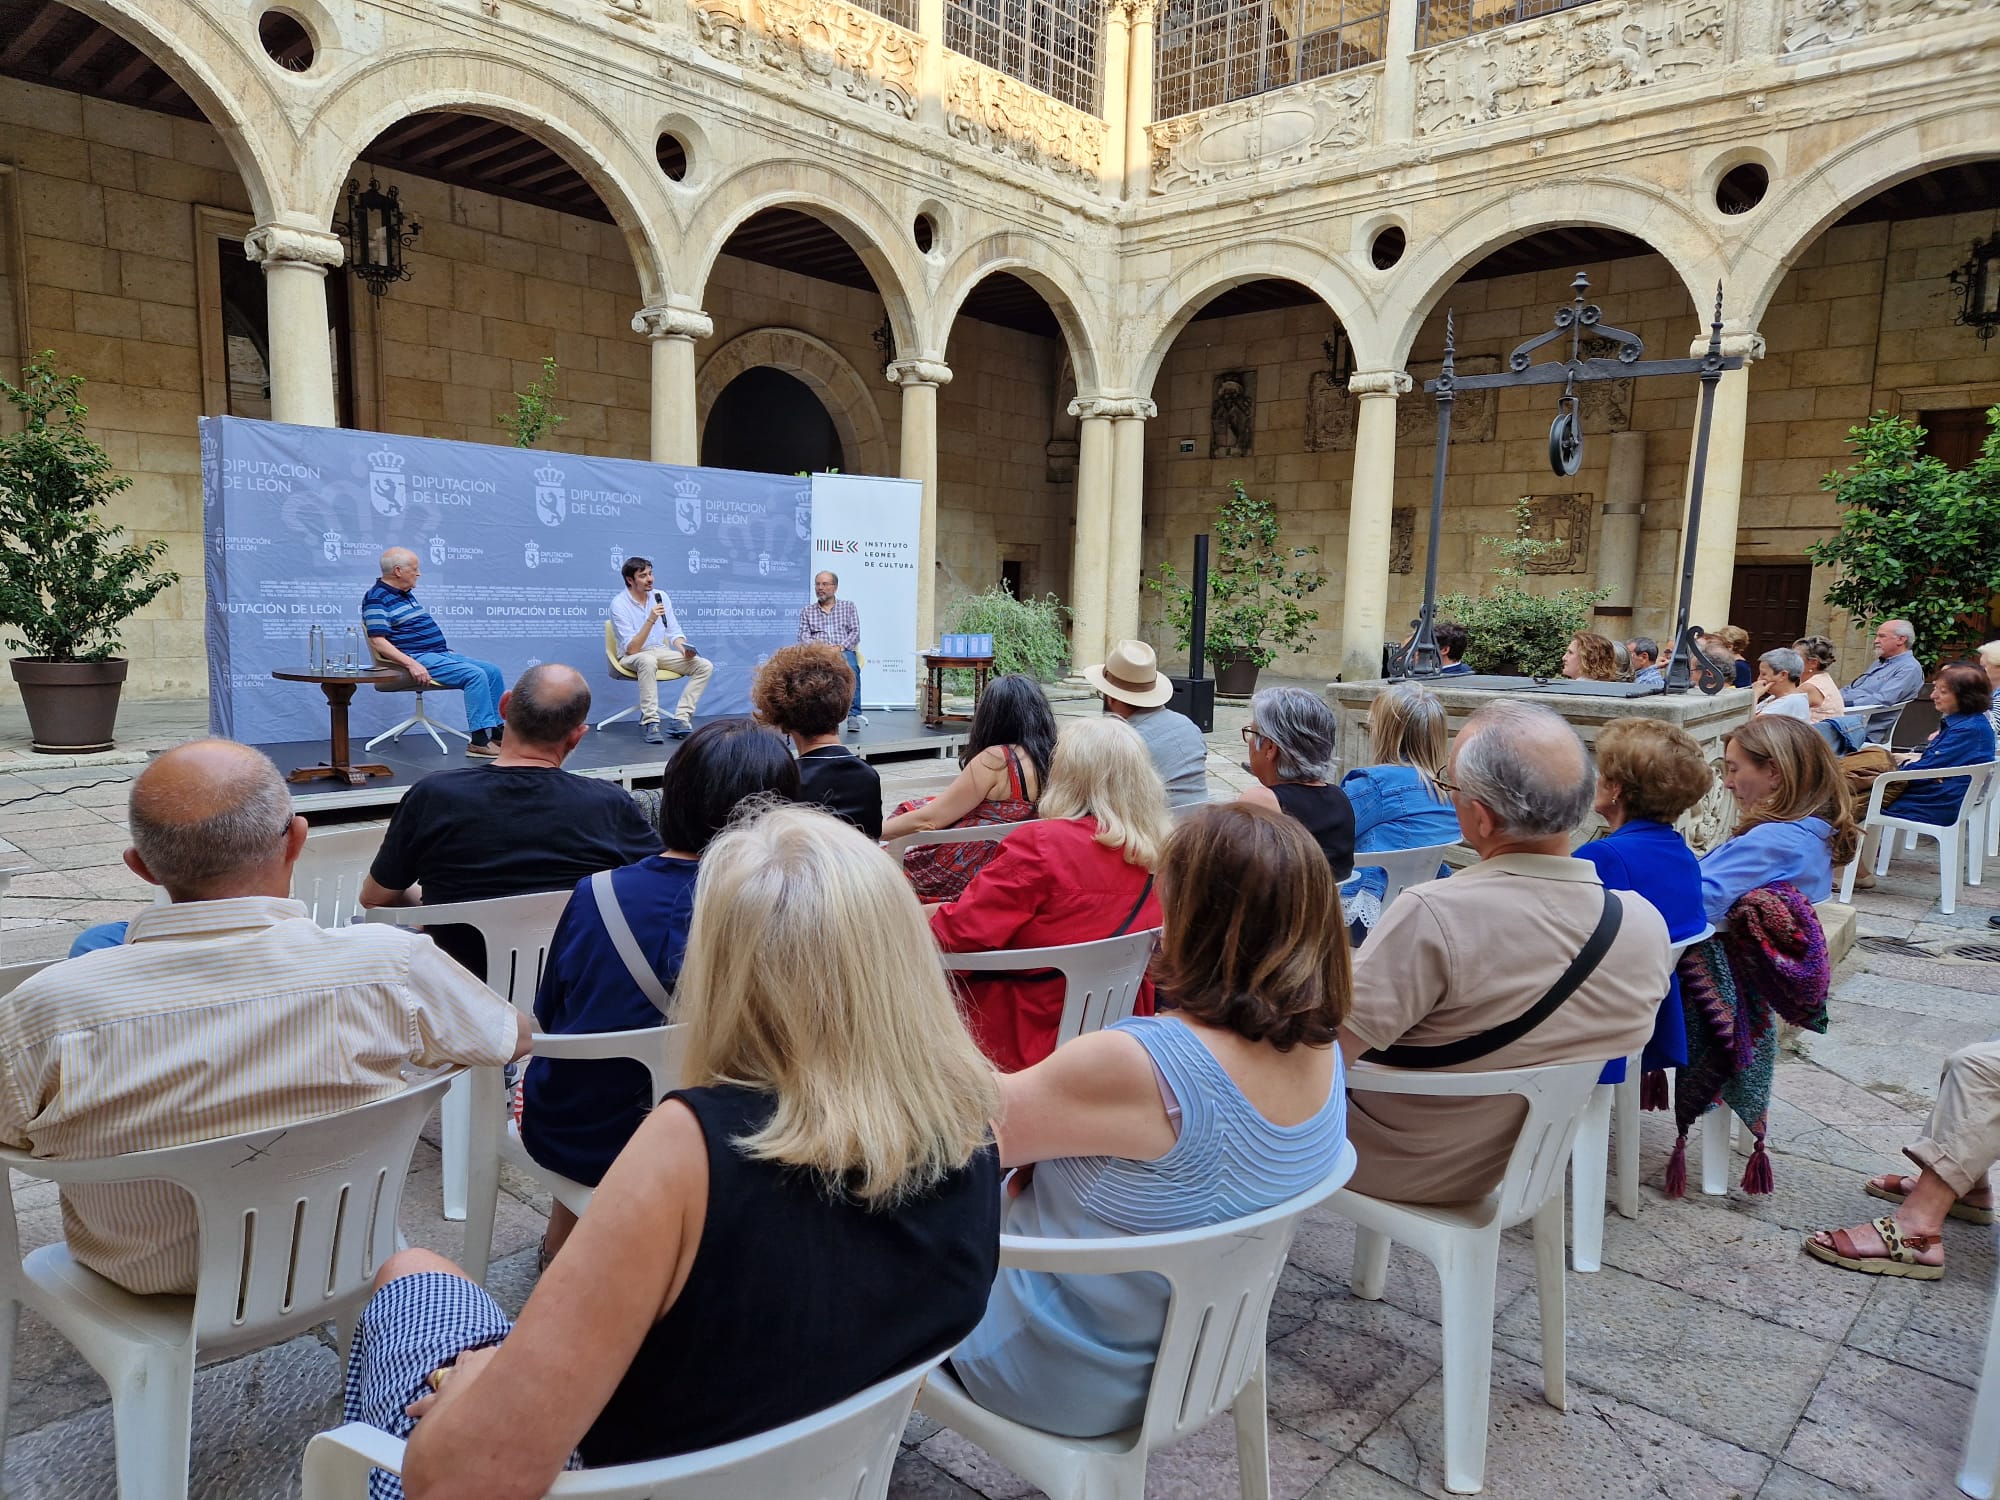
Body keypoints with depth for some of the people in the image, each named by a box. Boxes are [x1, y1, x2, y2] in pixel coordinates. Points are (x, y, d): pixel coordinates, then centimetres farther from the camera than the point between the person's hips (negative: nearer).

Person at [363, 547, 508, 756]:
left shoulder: (407, 593, 19)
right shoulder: (376, 598, -9)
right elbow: (378, 642, -19)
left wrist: (448, 651, 19)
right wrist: (411, 664, -28)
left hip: (441, 653, 10)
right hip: (418, 658, -10)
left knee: (492, 671, 2)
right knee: (475, 674, -26)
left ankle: (498, 731, 4)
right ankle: (480, 742, -27)